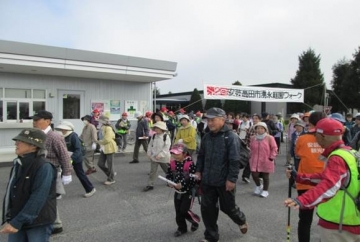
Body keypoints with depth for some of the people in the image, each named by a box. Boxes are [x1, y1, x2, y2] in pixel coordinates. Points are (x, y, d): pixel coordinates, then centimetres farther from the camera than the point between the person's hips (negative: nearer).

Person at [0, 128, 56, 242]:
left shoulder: (44, 167, -20)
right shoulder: (18, 164, 4)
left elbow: (37, 199, -24)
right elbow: (10, 193, 8)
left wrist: (17, 222, -22)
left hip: (38, 223, -6)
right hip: (16, 221, 7)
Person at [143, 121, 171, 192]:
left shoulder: (166, 136, -15)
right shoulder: (153, 136, 1)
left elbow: (166, 147, -19)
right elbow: (150, 145, 9)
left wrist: (160, 155, -24)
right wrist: (149, 153, 0)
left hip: (164, 158, -3)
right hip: (154, 157, 3)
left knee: (168, 171, 16)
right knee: (153, 171, 1)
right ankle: (150, 185, 7)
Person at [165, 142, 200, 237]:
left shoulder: (190, 164, -21)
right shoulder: (172, 164, -4)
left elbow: (194, 179, -24)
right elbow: (168, 175, 7)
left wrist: (182, 185, -27)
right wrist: (170, 183, -13)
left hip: (188, 191, -6)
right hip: (177, 192, 6)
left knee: (184, 210, -4)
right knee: (178, 211, 12)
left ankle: (195, 220, 26)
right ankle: (182, 228, 31)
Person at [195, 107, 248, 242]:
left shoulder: (231, 137, -14)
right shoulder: (207, 137, 5)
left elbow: (234, 160, -18)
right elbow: (201, 155, 15)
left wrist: (231, 179, -19)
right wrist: (198, 171, 10)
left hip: (224, 181, -5)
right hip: (207, 180, 5)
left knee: (228, 207, 14)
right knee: (207, 209, 10)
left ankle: (241, 220, 47)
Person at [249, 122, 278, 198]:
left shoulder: (269, 138, -10)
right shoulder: (253, 138, 2)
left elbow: (274, 148, -5)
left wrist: (271, 157, -8)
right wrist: (251, 156, 11)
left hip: (266, 161, -3)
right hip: (255, 161, 3)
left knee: (265, 176, 8)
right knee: (254, 174, -1)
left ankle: (265, 190, 27)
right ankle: (258, 186, 30)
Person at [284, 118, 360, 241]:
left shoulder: (337, 158, -23)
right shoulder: (348, 153, 8)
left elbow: (329, 185, -41)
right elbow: (327, 177, 16)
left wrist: (302, 200, -54)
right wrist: (298, 177, 12)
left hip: (339, 225, -9)